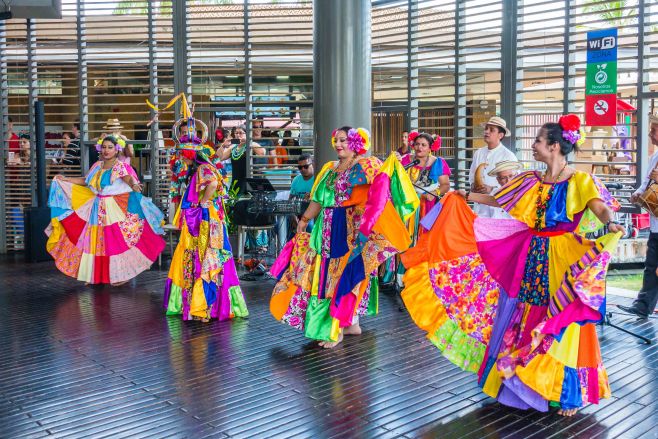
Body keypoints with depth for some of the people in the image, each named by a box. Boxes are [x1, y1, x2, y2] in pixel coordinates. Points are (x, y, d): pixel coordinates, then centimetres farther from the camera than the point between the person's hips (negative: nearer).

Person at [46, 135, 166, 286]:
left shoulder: (120, 166, -9)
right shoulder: (97, 165, 11)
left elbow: (128, 178, -28)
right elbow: (85, 181, 22)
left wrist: (134, 186, -50)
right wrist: (66, 180, 23)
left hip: (115, 209, -7)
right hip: (98, 208, 7)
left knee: (117, 241, -6)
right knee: (95, 241, 10)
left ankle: (123, 273, 5)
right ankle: (96, 274, 21)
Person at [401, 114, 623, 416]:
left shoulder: (580, 181, -9)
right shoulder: (531, 181, 8)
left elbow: (599, 207, -25)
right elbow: (498, 200, 19)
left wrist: (610, 224, -46)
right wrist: (466, 197, 23)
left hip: (563, 262, -6)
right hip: (530, 258, 6)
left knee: (561, 329, 1)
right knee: (521, 323, 11)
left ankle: (568, 393, 20)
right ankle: (521, 383, 28)